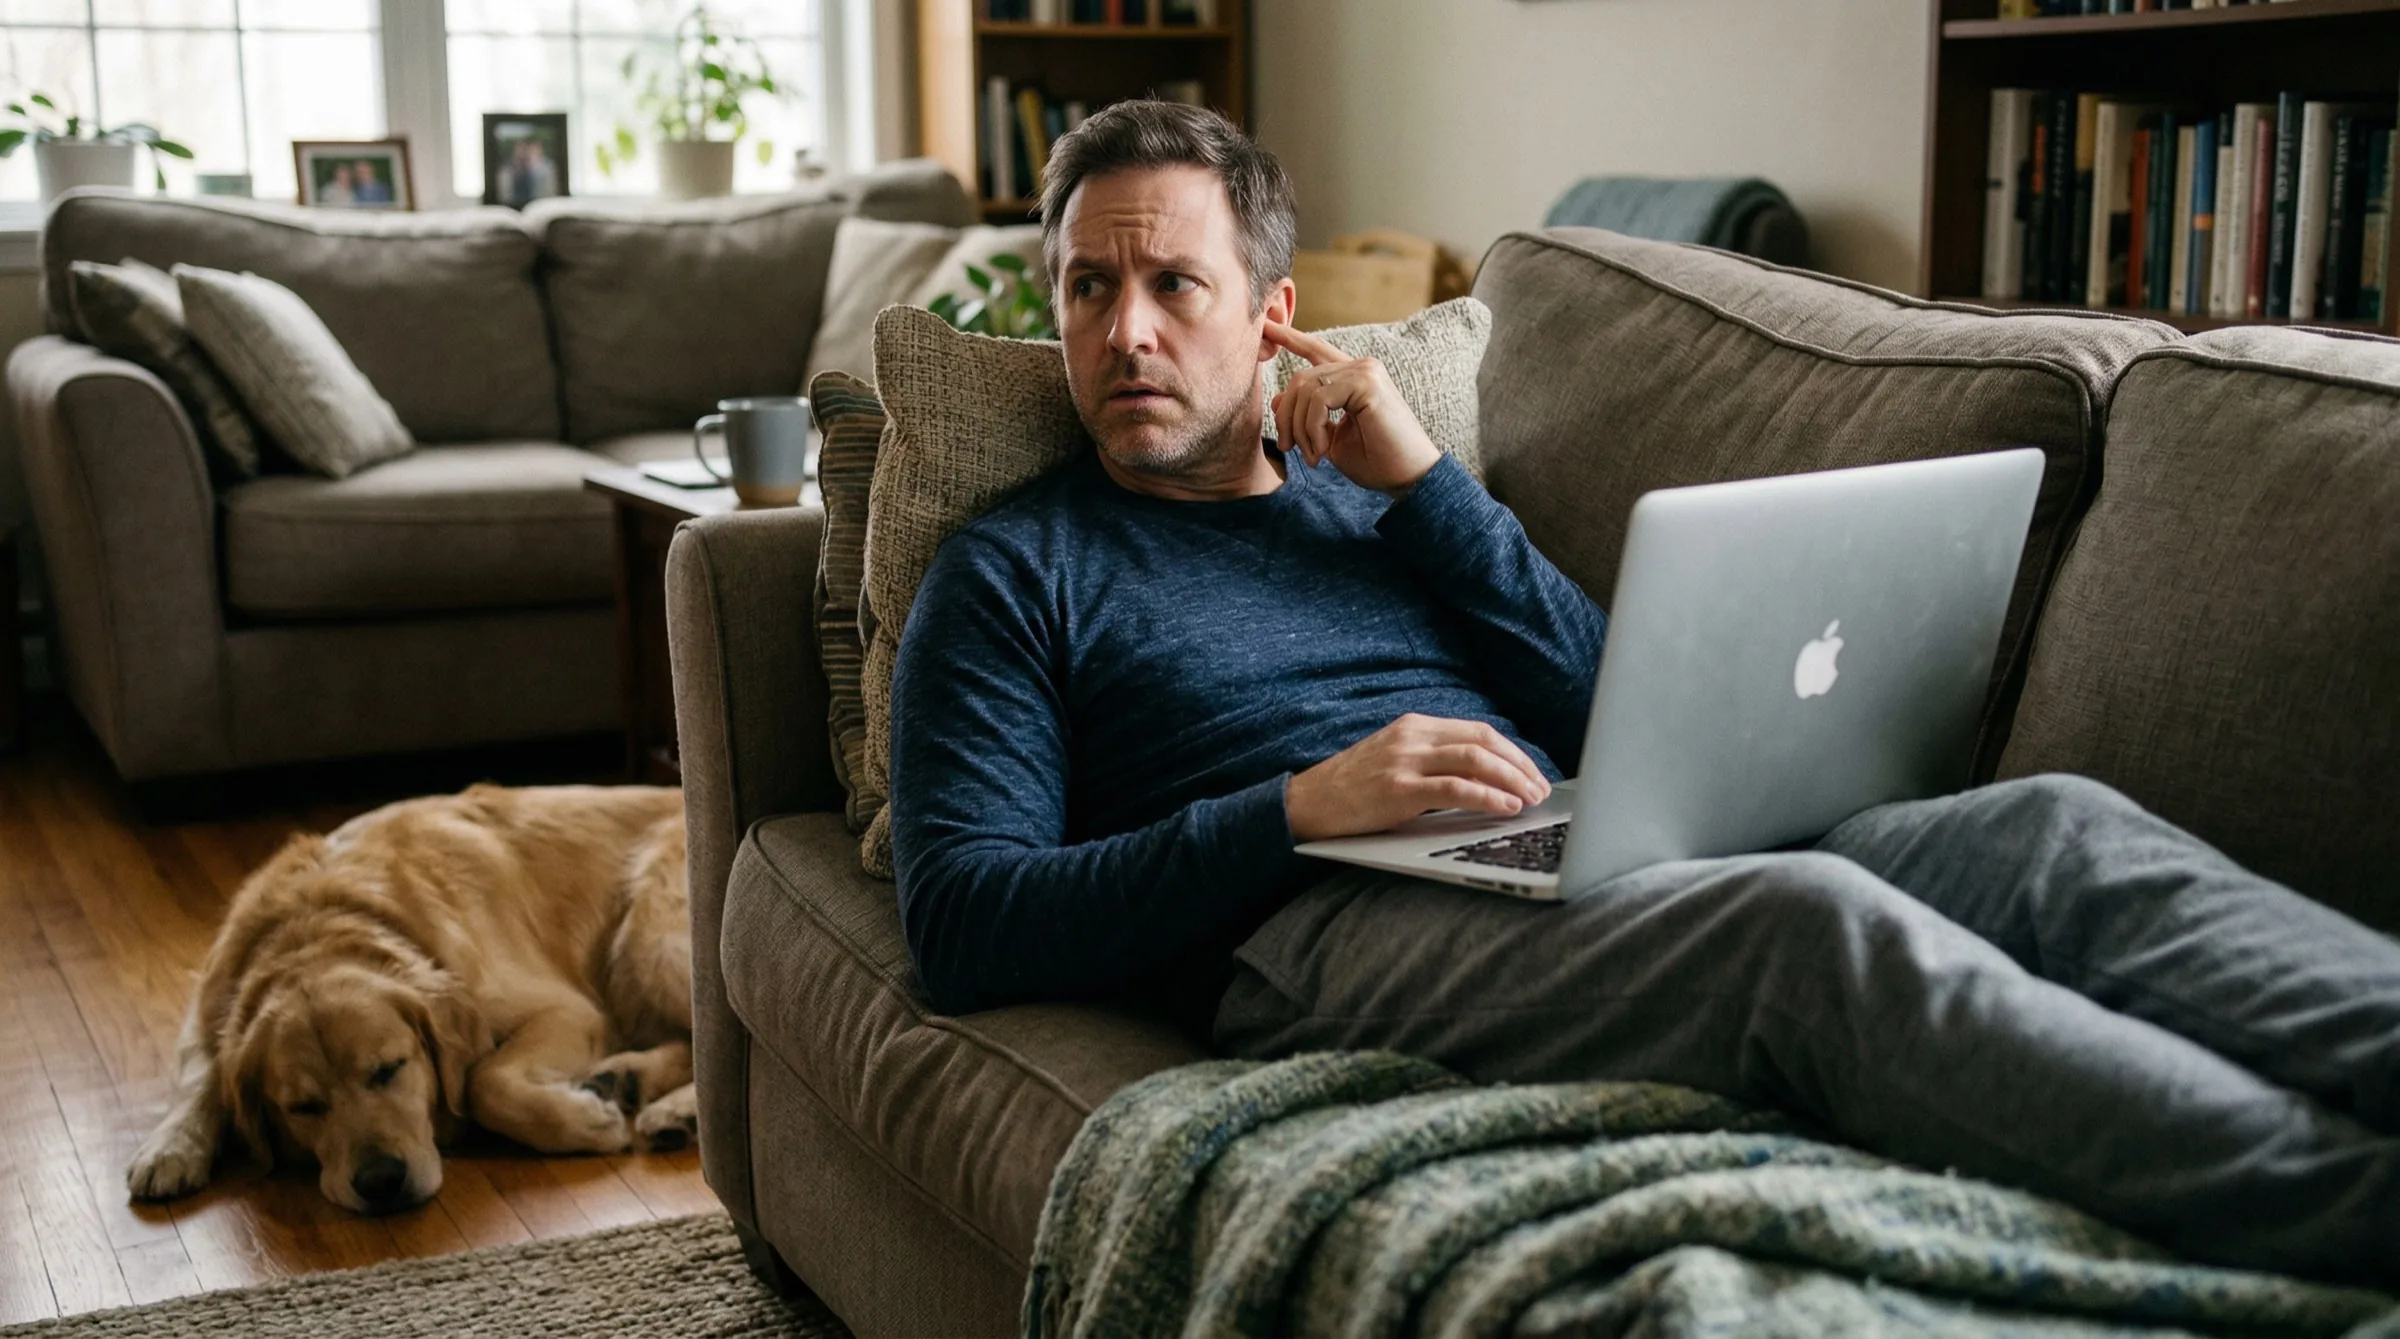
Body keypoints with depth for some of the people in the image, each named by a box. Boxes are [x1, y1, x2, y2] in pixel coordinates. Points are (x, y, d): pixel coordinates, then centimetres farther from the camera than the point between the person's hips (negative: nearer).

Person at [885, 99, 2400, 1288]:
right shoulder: (1014, 571, 12)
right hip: (1321, 927, -6)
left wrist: (1426, 485, 6)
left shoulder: (1373, 488, 26)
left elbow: (1608, 719, 15)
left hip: (1594, 873, 6)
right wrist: (1300, 807, -12)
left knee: (2058, 828, -17)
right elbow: (963, 924, -2)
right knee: (1811, 917, -34)